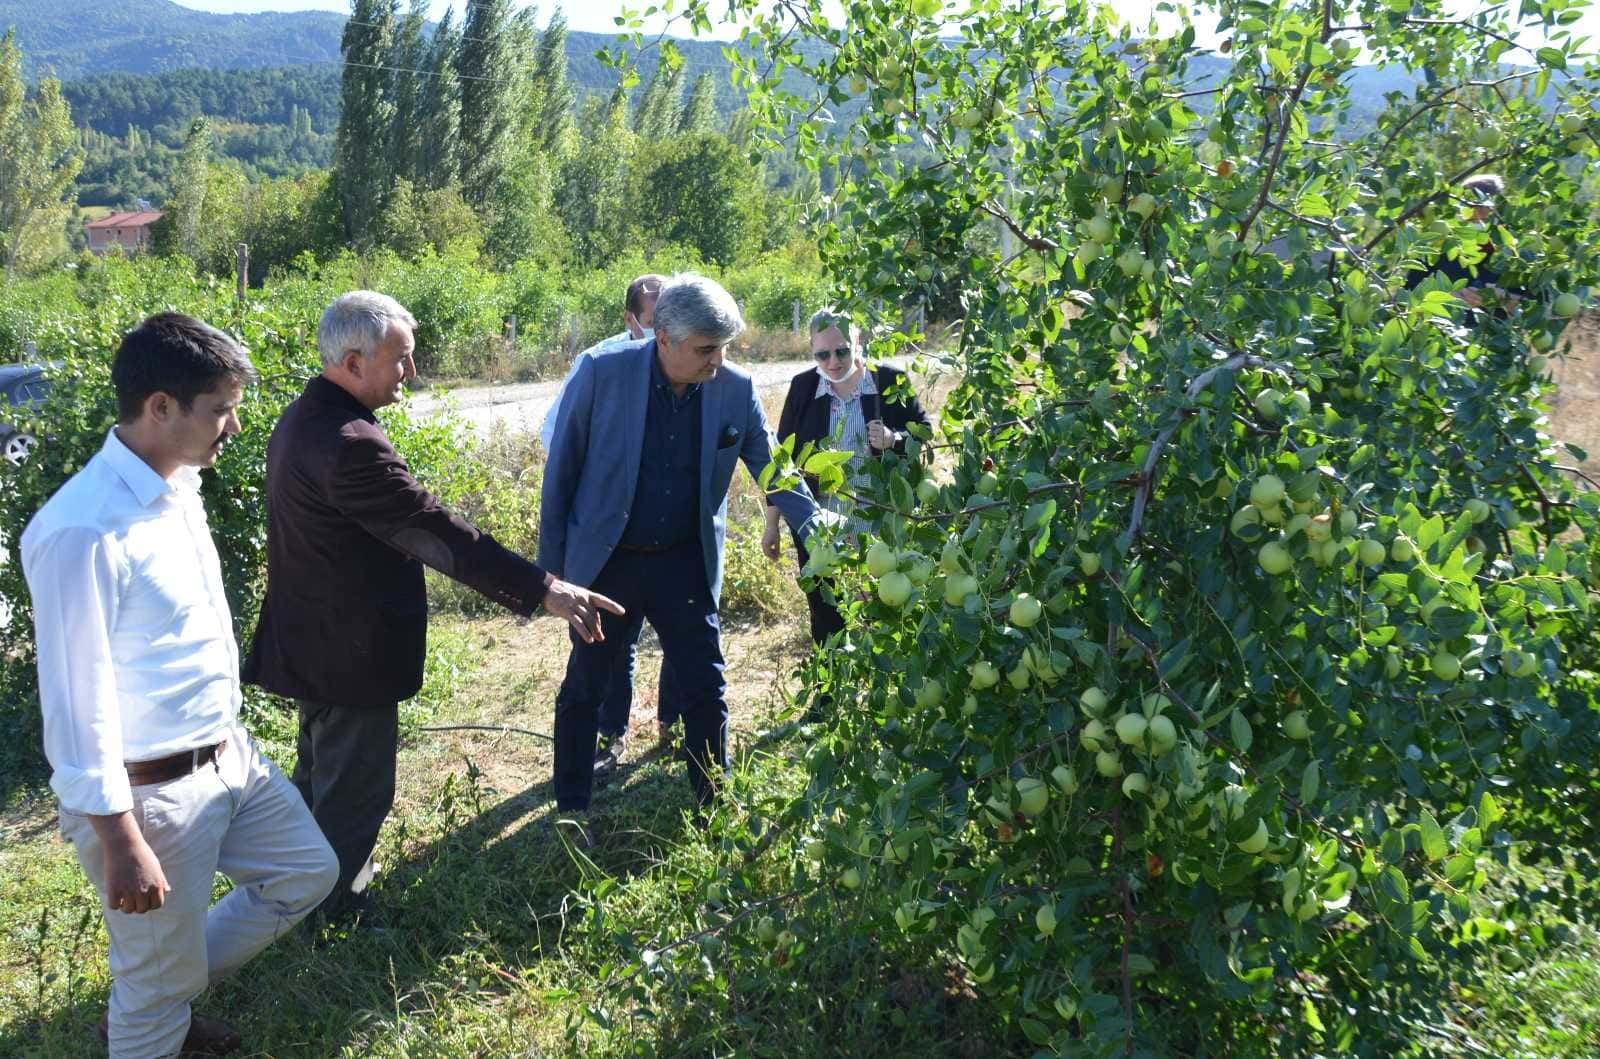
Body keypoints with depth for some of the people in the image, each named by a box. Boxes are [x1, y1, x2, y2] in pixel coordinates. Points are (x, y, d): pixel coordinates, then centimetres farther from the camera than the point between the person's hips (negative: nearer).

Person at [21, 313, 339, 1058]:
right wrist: (120, 841, -19)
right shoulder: (84, 531, -27)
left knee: (307, 871, 24)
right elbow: (78, 705, -24)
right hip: (152, 793, -9)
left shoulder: (179, 488, 2)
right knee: (161, 980, 11)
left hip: (229, 756, 9)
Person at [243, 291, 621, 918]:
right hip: (351, 655, -11)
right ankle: (336, 924, 23)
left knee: (320, 777, 26)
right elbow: (438, 533, -30)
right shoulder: (349, 443, -28)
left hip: (313, 642, 11)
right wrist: (545, 590, -28)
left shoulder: (304, 417, 5)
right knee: (355, 796, 6)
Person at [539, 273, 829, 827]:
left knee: (706, 688, 4)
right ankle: (571, 811, 28)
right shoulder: (602, 374, -15)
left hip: (684, 563, 2)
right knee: (583, 690, 11)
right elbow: (561, 470, -7)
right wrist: (551, 565, -4)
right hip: (603, 559, -1)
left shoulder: (736, 390, -8)